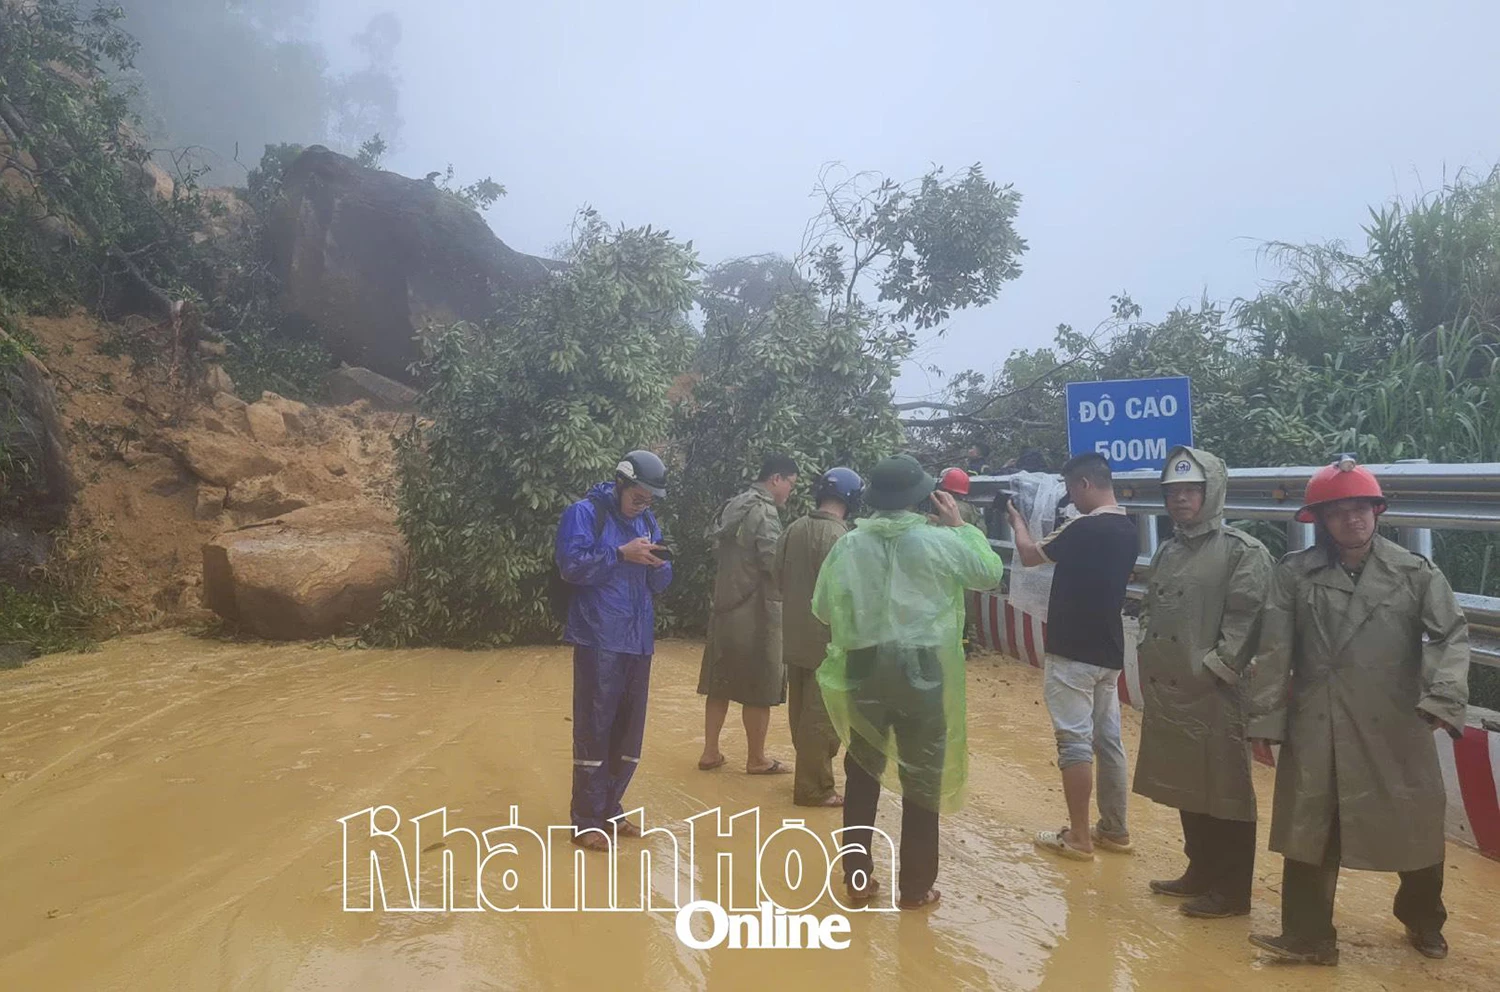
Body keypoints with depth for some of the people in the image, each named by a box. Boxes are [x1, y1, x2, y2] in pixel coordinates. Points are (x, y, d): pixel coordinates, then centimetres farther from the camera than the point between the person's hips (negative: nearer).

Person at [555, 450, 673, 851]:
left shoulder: (648, 522, 14)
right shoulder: (585, 513, -6)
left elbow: (658, 584, 14)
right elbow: (571, 565, -16)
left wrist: (659, 566, -9)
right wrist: (621, 554, -20)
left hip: (638, 640, 7)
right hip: (598, 640, -7)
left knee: (629, 728, 11)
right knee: (594, 727, -4)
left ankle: (610, 808, 25)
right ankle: (586, 819, 5)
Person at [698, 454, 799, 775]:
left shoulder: (734, 506, 12)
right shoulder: (764, 512, -16)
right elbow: (776, 564, -22)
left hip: (726, 606, 9)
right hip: (756, 611, -9)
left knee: (721, 683, 14)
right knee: (759, 689, 3)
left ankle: (710, 752, 20)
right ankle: (757, 759, 14)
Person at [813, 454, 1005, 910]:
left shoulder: (848, 545, -4)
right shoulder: (938, 541, -10)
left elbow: (823, 608, 0)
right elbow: (990, 573, 4)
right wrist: (961, 526, 11)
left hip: (863, 670, 3)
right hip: (921, 670, -2)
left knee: (862, 772, 17)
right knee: (922, 778, 10)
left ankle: (857, 877, 25)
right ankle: (916, 887, 18)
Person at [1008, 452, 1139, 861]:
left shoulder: (1085, 528, -19)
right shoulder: (1127, 530, 7)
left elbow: (1029, 554, -6)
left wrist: (1017, 518, 11)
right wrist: (1057, 535, 20)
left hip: (1073, 652, -8)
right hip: (1108, 651, 8)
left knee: (1075, 741, -1)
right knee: (1108, 740, 14)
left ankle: (1078, 838, 7)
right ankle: (1114, 830, 23)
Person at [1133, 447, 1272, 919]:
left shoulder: (1242, 551, -9)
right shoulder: (1168, 551, 14)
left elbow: (1245, 618, -16)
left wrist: (1216, 668, -17)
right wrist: (1149, 658, 11)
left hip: (1214, 695, -8)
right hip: (1167, 691, 8)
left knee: (1223, 791, 3)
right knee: (1184, 787, 18)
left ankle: (1231, 890, 16)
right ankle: (1200, 871, 33)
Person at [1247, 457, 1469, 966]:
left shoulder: (1415, 571, -2)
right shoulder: (1294, 574, -3)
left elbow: (1452, 636, -5)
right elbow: (1275, 650, -3)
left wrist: (1443, 697, -22)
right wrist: (1266, 719, -5)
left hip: (1396, 728, 1)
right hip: (1315, 728, 0)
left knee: (1415, 830, 16)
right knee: (1308, 831, 5)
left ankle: (1423, 921, 43)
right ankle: (1307, 935, 19)